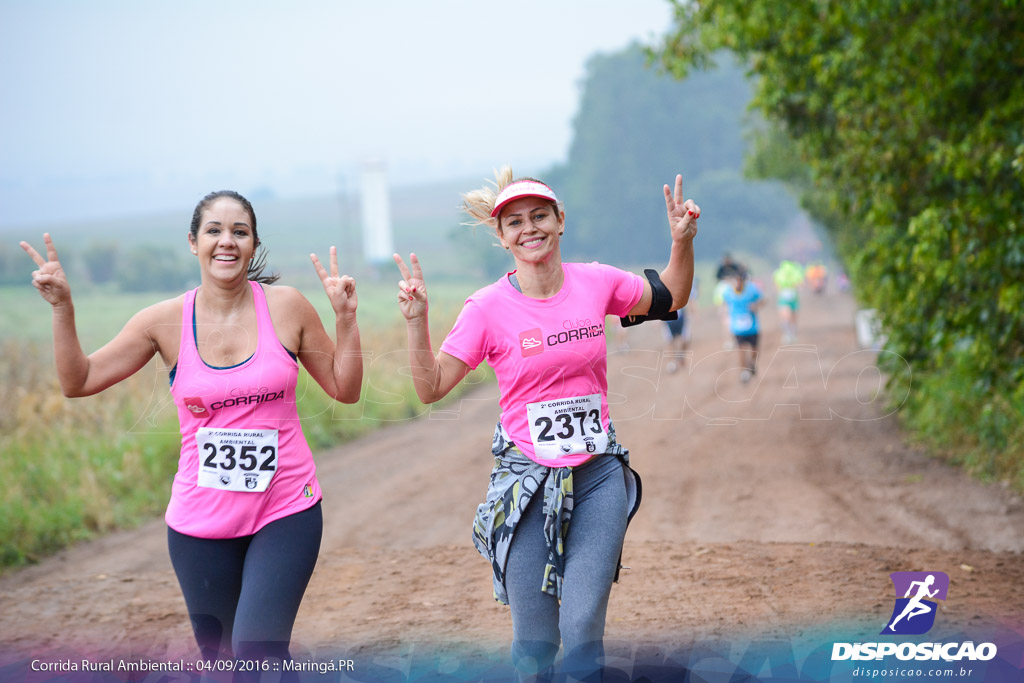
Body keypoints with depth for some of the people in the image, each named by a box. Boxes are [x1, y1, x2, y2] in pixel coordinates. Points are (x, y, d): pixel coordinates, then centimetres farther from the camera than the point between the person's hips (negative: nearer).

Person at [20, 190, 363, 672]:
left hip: (285, 513, -2)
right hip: (201, 520, 2)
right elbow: (79, 381, 2)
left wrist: (345, 318, -7)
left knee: (257, 655, -18)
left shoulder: (286, 307, -3)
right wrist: (62, 307, -9)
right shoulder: (167, 321, -2)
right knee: (218, 655, 13)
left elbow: (345, 389, 5)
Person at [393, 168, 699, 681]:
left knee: (582, 630, -6)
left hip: (598, 474, 1)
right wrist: (416, 321, -17)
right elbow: (431, 388, -5)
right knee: (534, 640, 3)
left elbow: (671, 298, 18)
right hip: (528, 480, -1)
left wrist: (682, 241, 2)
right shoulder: (488, 307, -6)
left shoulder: (597, 283, 0)